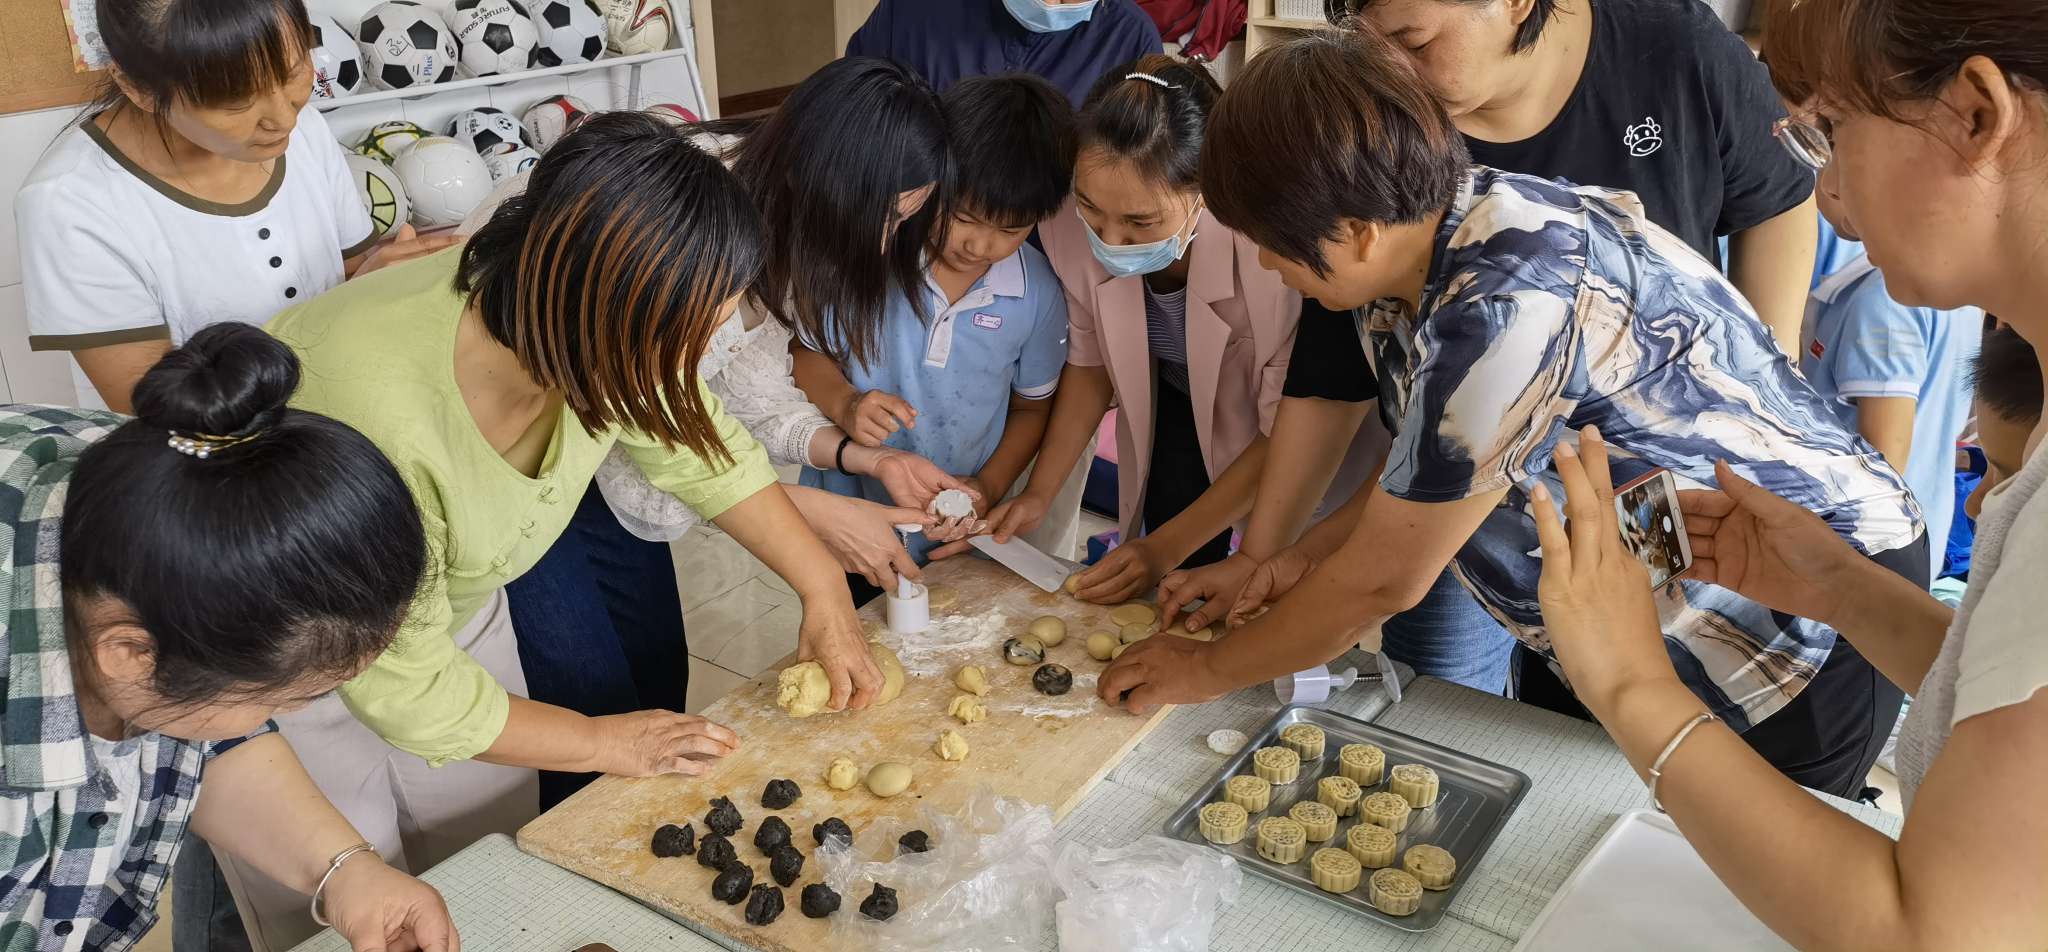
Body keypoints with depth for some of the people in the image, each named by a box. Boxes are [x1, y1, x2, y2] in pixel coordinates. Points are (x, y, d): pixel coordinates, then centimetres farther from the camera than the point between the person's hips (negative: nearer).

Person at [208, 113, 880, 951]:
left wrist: (823, 588, -5)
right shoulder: (374, 416, -41)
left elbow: (703, 449, -2)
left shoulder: (587, 332, -24)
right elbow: (405, 684, -27)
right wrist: (602, 742, -16)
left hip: (452, 613, 5)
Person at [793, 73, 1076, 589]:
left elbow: (1031, 406, 3)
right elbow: (805, 350, -6)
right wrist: (845, 403, -26)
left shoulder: (1038, 294, -10)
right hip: (847, 529, -1)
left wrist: (990, 486, -11)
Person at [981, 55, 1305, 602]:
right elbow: (1090, 362, -6)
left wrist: (1163, 548, -23)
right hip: (1175, 410, 3)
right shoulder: (1071, 228, -26)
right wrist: (1039, 493, -12)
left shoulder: (1267, 253, -39)